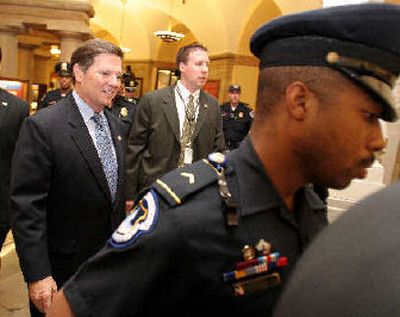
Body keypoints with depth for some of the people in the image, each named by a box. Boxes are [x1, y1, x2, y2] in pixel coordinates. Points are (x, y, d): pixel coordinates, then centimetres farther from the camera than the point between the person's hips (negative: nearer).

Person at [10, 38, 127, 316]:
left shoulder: (116, 126, 4)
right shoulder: (42, 126, -19)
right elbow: (26, 207, -19)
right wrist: (37, 275, -19)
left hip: (110, 264, 6)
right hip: (61, 272, -6)